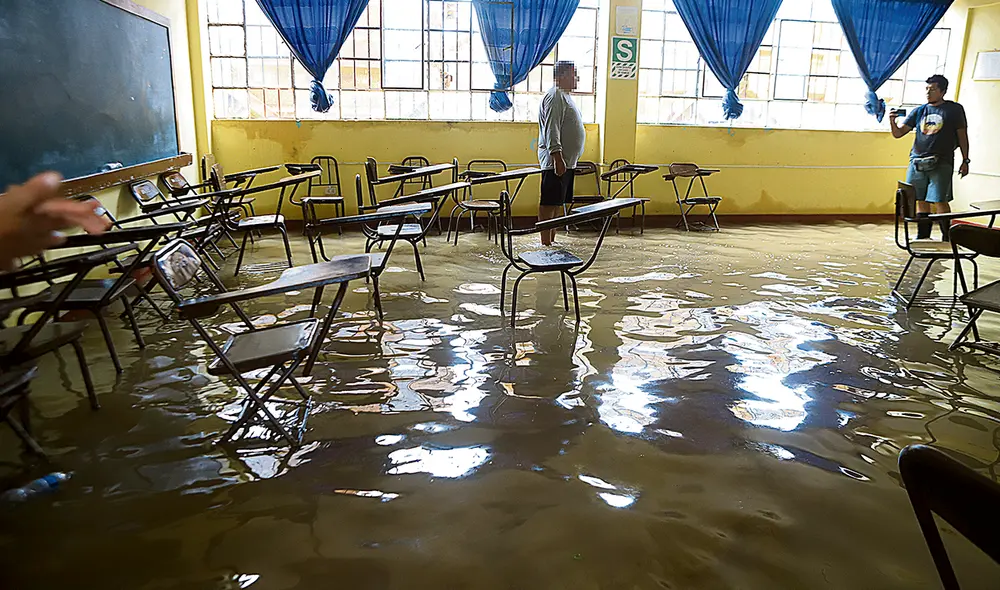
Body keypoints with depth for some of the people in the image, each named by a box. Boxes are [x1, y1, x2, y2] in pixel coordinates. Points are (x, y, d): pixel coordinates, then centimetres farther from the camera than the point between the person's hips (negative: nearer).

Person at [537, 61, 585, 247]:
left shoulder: (564, 96, 21)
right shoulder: (555, 97, -12)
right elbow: (551, 130, -20)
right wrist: (558, 158, -26)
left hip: (566, 161, 10)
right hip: (556, 162, -10)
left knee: (556, 204, 12)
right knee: (549, 203, -7)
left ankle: (551, 240, 17)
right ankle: (545, 243, -5)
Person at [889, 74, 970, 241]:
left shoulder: (954, 109, 7)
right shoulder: (919, 111, 14)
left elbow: (962, 135, 9)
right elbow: (898, 133, 10)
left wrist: (965, 161, 5)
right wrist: (892, 121, -10)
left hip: (941, 164, -3)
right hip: (917, 162, 4)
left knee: (939, 201, -10)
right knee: (921, 201, 6)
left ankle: (947, 239, -2)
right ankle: (922, 237, 14)